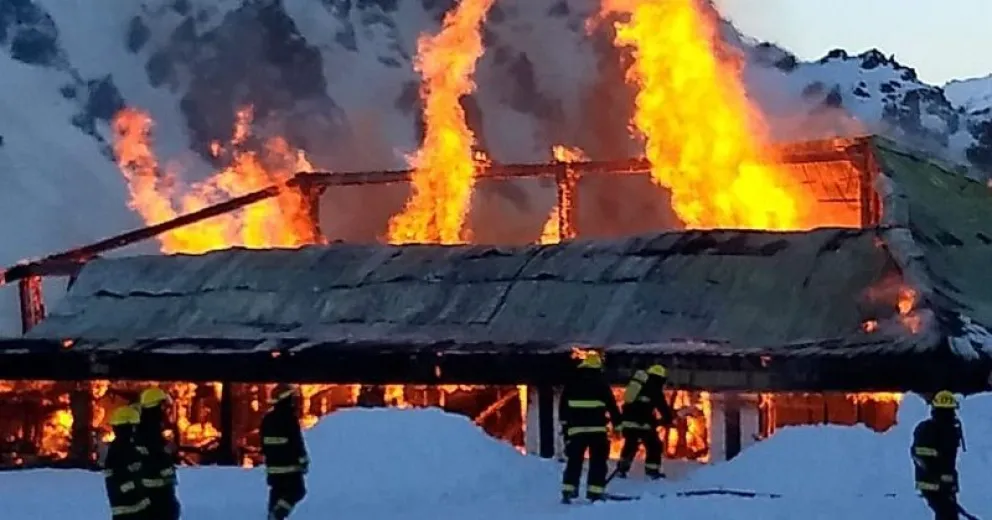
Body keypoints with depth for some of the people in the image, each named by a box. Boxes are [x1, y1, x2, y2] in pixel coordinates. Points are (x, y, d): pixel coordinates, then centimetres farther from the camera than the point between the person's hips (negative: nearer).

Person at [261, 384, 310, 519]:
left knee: (277, 493, 15)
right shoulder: (289, 418, -15)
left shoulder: (267, 419, 9)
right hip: (290, 464, -7)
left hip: (273, 465, 7)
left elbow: (264, 443, 17)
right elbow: (297, 443, -15)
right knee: (297, 491, 0)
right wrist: (304, 462, -7)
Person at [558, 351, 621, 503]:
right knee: (598, 462, 3)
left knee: (574, 461, 9)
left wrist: (564, 424, 18)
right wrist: (618, 423, 5)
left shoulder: (571, 384, 7)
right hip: (597, 429, -3)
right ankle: (595, 493, -3)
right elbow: (612, 406, -2)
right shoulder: (601, 384, -2)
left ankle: (568, 491, 2)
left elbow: (562, 407, 10)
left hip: (576, 429, 3)